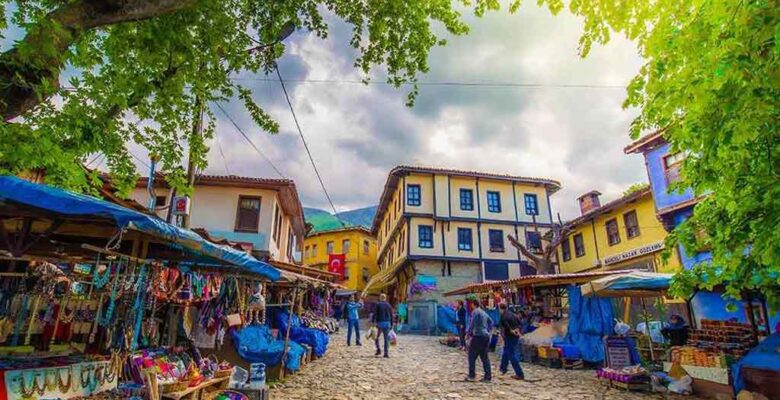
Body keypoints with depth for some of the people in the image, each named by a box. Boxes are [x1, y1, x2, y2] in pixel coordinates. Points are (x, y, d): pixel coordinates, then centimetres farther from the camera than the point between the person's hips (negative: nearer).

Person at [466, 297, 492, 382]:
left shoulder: (475, 312, -10)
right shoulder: (483, 312, 16)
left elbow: (472, 323, -17)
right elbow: (491, 322, 25)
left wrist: (469, 333, -6)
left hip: (478, 336, -8)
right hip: (486, 336, 8)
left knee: (472, 356, 1)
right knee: (484, 357, 11)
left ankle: (472, 376, 2)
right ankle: (488, 377, 10)